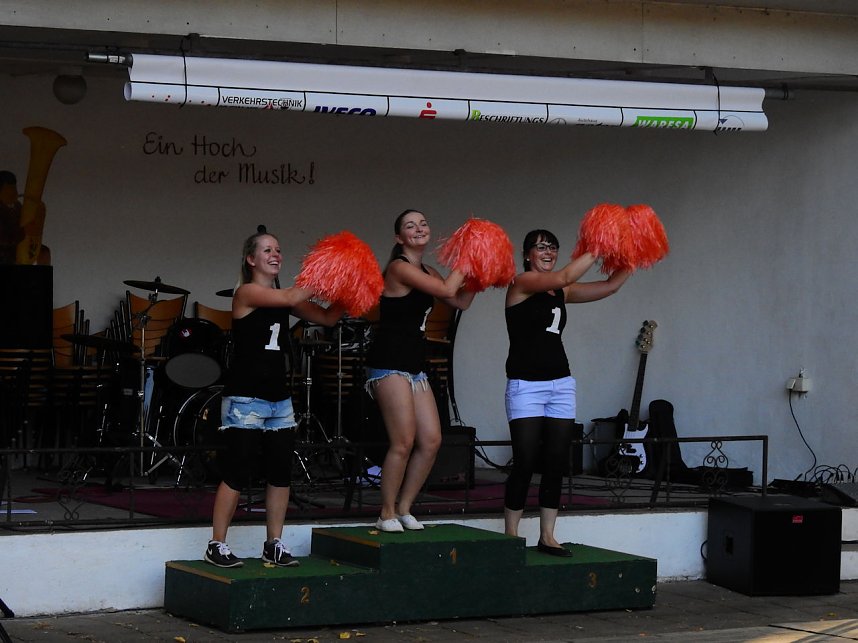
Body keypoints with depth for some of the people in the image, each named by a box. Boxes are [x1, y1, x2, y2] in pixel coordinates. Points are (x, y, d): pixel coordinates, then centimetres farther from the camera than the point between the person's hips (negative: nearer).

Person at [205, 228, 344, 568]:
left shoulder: (283, 298, 12)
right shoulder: (246, 292, -8)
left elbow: (327, 317, 8)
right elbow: (292, 298, -22)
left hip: (279, 399, 7)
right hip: (245, 400, -7)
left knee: (281, 475, 5)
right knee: (236, 474, -7)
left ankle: (273, 545, 14)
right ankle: (216, 546, 0)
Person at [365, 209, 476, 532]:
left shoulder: (426, 272, 17)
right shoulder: (399, 267, -11)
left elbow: (461, 301, 17)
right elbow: (447, 290, -19)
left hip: (414, 365, 9)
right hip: (389, 364, -9)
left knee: (431, 441, 2)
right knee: (403, 442, -11)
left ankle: (404, 509, 14)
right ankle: (387, 514, 1)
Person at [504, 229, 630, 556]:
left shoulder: (561, 293, 13)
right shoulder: (521, 283, -5)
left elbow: (610, 285, 9)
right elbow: (563, 277, -21)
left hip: (561, 384, 6)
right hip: (525, 385, -6)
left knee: (556, 465, 3)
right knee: (525, 464, -9)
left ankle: (547, 536, 9)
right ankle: (510, 537, -2)